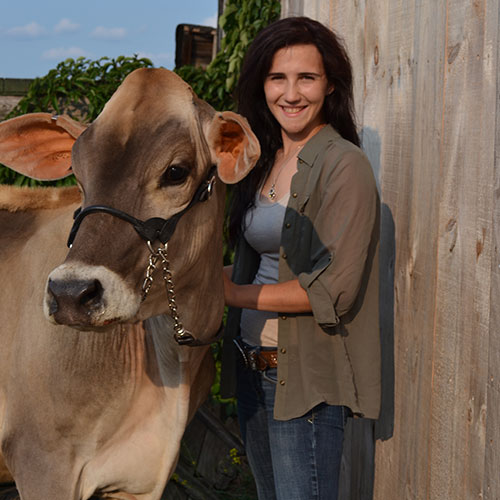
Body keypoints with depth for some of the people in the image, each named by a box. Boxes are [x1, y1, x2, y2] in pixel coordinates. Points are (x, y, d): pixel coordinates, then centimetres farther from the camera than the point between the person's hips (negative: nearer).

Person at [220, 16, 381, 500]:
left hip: (308, 378, -8)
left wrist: (234, 293, -12)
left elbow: (333, 289, -19)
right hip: (251, 367, 8)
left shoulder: (343, 165, -13)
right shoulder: (262, 161, 11)